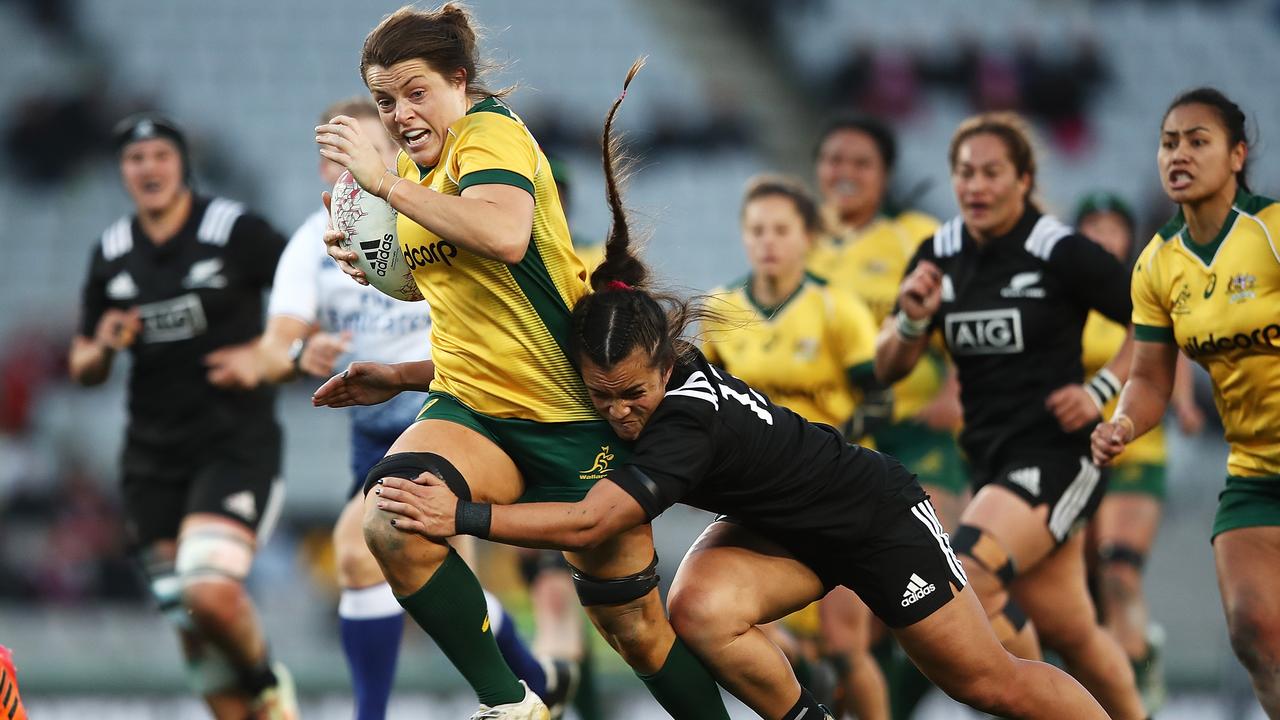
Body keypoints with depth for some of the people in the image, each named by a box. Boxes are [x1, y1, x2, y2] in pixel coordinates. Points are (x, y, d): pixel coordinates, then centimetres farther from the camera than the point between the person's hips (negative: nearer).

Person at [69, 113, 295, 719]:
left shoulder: (235, 231, -6)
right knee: (189, 625, 2)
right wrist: (103, 350, -7)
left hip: (236, 443, -5)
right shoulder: (110, 255, 9)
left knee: (209, 592, -22)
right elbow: (82, 369, 16)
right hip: (153, 457, 5)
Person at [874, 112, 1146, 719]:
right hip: (991, 459, 6)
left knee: (965, 576, -24)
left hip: (1055, 455, -6)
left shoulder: (1060, 253, -11)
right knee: (1068, 633, 11)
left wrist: (1102, 389, -12)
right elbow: (888, 369, 7)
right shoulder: (940, 256, 5)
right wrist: (911, 320, -12)